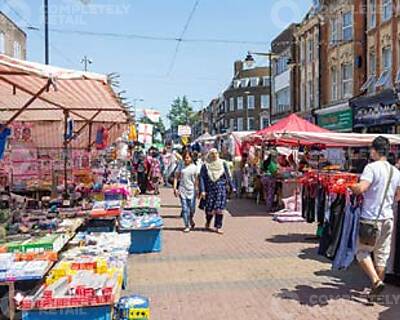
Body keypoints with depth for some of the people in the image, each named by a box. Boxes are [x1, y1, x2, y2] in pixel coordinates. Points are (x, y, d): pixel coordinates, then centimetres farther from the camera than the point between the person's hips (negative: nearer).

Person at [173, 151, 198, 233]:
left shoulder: (194, 167, 2)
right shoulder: (181, 166, 4)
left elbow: (196, 180, 4)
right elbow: (176, 177, 5)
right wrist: (175, 188, -3)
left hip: (191, 190, 0)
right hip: (182, 190, 0)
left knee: (192, 209, 3)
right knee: (185, 208, -1)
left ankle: (191, 220, 34)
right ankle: (187, 226, 9)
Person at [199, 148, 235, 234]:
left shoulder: (222, 163, 5)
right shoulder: (205, 165, 1)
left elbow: (228, 176, 9)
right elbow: (202, 178, -2)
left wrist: (232, 187, 6)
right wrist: (202, 190, -11)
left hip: (221, 188, 1)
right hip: (210, 188, -1)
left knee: (219, 208, -7)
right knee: (209, 208, 3)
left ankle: (218, 227, 2)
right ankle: (208, 222, 33)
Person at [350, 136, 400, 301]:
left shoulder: (372, 167, -15)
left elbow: (361, 188, -27)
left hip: (371, 218, -6)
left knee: (362, 251, 8)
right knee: (382, 254, 13)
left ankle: (376, 281, -7)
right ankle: (376, 291, 22)